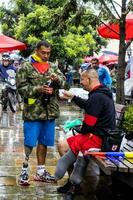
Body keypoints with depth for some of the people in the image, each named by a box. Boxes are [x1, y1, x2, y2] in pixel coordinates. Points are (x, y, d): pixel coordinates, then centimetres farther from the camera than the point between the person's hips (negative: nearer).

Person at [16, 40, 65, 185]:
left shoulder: (53, 67, 12)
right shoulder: (26, 68, -3)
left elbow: (64, 81, 5)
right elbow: (21, 88, -9)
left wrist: (57, 78, -17)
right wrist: (38, 89, -20)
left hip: (50, 112, 5)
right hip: (33, 112, -5)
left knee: (44, 142, 13)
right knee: (29, 143, -1)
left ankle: (40, 172, 25)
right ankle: (24, 171, 13)